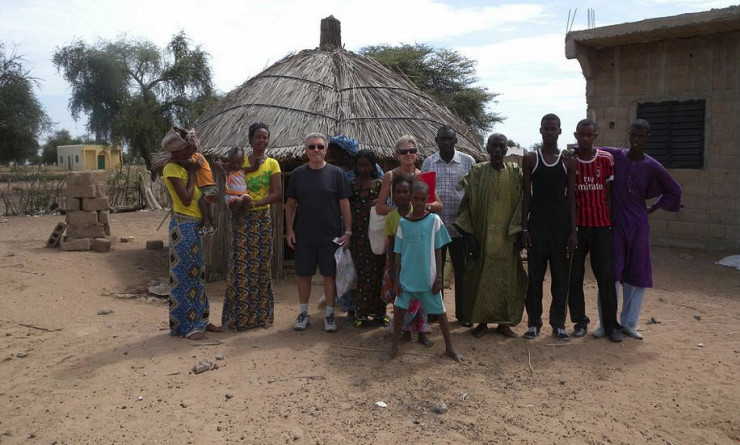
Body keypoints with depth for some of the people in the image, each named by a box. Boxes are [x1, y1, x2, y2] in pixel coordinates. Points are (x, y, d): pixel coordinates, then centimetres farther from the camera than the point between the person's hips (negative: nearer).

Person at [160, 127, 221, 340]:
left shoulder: (183, 166, 13)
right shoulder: (172, 169, -13)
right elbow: (186, 199, -20)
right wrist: (192, 173, -11)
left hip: (194, 225, 9)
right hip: (183, 225, -9)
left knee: (196, 273, 13)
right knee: (184, 274, -3)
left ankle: (199, 320, 22)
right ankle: (186, 326, 5)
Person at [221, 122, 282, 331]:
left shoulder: (272, 164, 3)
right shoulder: (240, 161, 6)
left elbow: (278, 193, -5)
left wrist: (255, 203, -16)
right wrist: (245, 169, -12)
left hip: (261, 219, 0)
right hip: (240, 219, 0)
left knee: (260, 266, 4)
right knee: (239, 266, 0)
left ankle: (260, 314, 16)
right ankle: (238, 316, 9)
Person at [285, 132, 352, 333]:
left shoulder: (336, 173, -1)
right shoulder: (298, 173, 5)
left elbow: (344, 204, -1)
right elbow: (290, 204, 9)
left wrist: (348, 232, -6)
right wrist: (290, 230, 2)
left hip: (331, 236, -2)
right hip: (303, 235, 2)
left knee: (329, 275, 4)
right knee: (303, 275, 9)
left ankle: (329, 314, 18)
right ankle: (304, 313, 24)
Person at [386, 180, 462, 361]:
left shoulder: (434, 220, -5)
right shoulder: (403, 222, -1)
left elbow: (438, 251, -2)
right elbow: (399, 253, 3)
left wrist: (439, 277, -4)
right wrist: (396, 279, 2)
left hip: (429, 277, -1)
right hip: (407, 277, 2)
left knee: (440, 311, 8)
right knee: (399, 308, 5)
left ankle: (449, 347, 24)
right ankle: (394, 346, 22)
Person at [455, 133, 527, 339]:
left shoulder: (515, 172, 3)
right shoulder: (477, 172, -1)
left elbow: (521, 202, 2)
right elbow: (469, 203, -2)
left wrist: (517, 233, -5)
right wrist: (471, 235, -7)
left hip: (507, 236, 1)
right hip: (483, 235, -1)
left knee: (507, 278, 6)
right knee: (482, 277, 4)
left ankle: (504, 322, 19)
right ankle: (481, 321, 16)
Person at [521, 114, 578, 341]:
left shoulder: (568, 162, 6)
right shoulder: (530, 159, 3)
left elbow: (571, 197, 5)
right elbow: (526, 195, 2)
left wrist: (573, 230, -2)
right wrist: (524, 227, -4)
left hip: (561, 225, 1)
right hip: (536, 224, -1)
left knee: (561, 277, 5)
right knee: (535, 276, 3)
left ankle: (558, 323, 15)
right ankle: (534, 322, 13)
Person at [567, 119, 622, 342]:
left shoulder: (606, 160, 1)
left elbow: (609, 193, 6)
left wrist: (610, 221, 3)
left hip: (601, 226, 0)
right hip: (576, 226, 0)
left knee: (606, 276, 0)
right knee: (574, 277, 4)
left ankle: (611, 324, 10)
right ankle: (580, 321, 17)